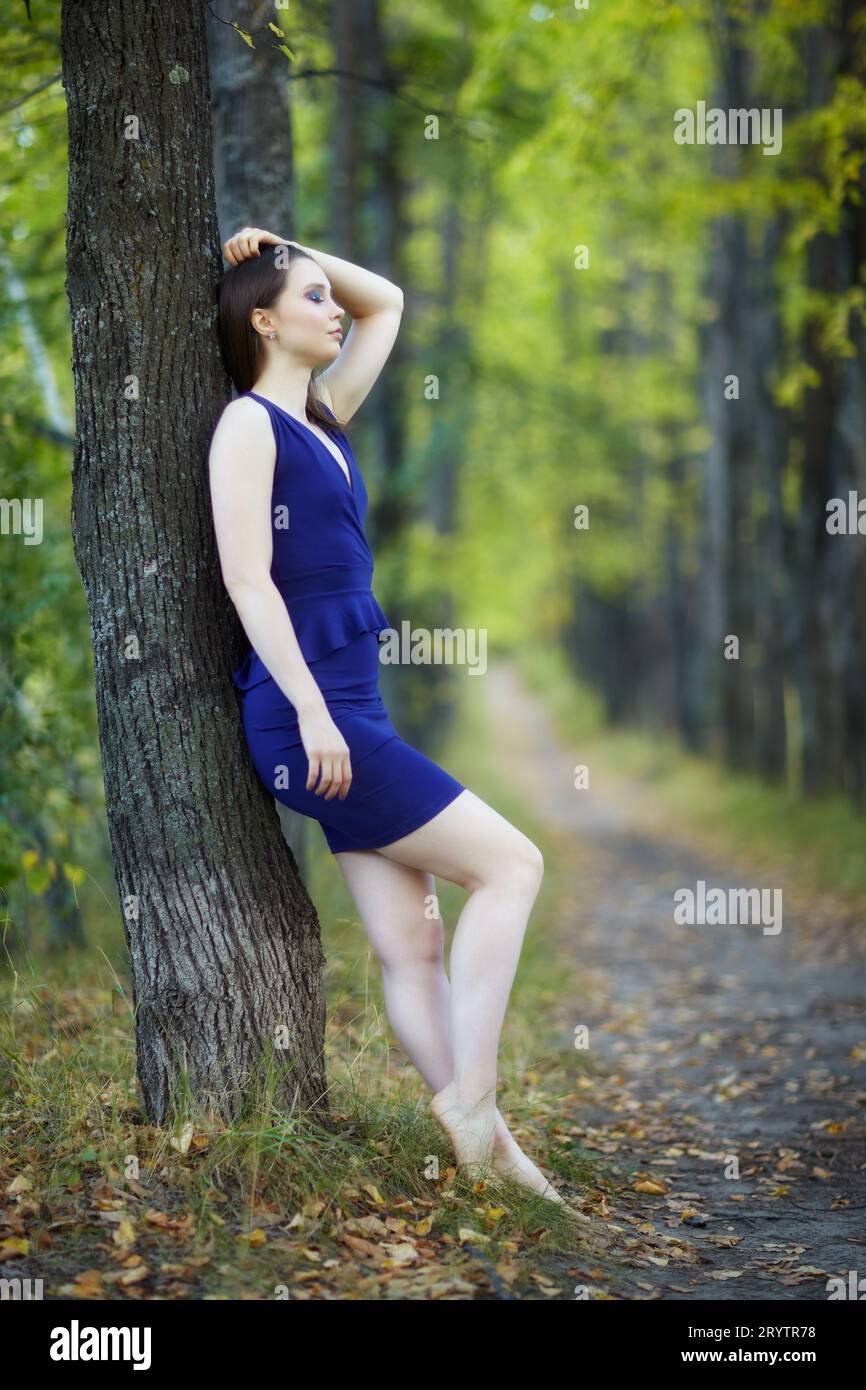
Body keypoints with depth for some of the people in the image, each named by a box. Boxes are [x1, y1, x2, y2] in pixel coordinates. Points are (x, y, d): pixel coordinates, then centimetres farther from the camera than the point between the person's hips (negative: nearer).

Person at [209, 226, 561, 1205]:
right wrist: (312, 712, -20)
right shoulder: (248, 424, -4)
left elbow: (386, 303, 32)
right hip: (306, 713, -8)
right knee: (509, 864, -9)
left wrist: (291, 253, 22)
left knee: (413, 948, 4)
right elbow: (247, 579, -14)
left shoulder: (323, 420, 19)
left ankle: (481, 1142, 4)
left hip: (352, 713, 8)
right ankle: (470, 1094, -6)